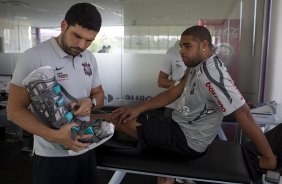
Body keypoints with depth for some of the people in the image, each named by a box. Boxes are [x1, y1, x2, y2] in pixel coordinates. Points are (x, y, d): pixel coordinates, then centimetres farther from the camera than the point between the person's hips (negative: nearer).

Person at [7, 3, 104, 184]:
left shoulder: (90, 58, 3)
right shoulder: (33, 57, -15)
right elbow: (15, 109, -14)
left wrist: (91, 102, -12)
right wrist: (54, 135, -28)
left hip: (86, 149, 6)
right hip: (52, 156, -5)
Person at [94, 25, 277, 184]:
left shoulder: (212, 73, -27)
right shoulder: (196, 66, 5)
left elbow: (243, 114, -27)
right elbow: (172, 94, 6)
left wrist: (269, 158, -23)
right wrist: (138, 109, -4)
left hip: (187, 140, -9)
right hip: (180, 127, 9)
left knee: (119, 119, -7)